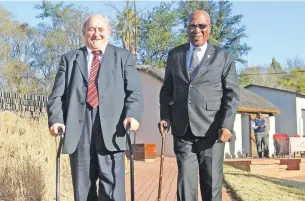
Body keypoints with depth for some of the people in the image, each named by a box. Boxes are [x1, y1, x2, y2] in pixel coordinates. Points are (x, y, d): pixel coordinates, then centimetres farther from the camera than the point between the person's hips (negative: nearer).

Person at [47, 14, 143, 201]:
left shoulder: (124, 57, 14)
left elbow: (134, 91, 3)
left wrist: (132, 115, -16)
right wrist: (56, 119, -8)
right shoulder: (69, 59, 18)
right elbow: (57, 94, 10)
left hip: (111, 129, -2)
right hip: (78, 130, 2)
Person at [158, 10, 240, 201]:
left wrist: (227, 124, -12)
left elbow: (232, 94, 0)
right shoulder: (175, 54, 13)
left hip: (211, 128, -2)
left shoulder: (223, 56, 6)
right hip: (182, 128, 2)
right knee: (185, 179, 1)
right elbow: (167, 89, 15)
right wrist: (165, 117, 1)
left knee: (212, 180, 5)